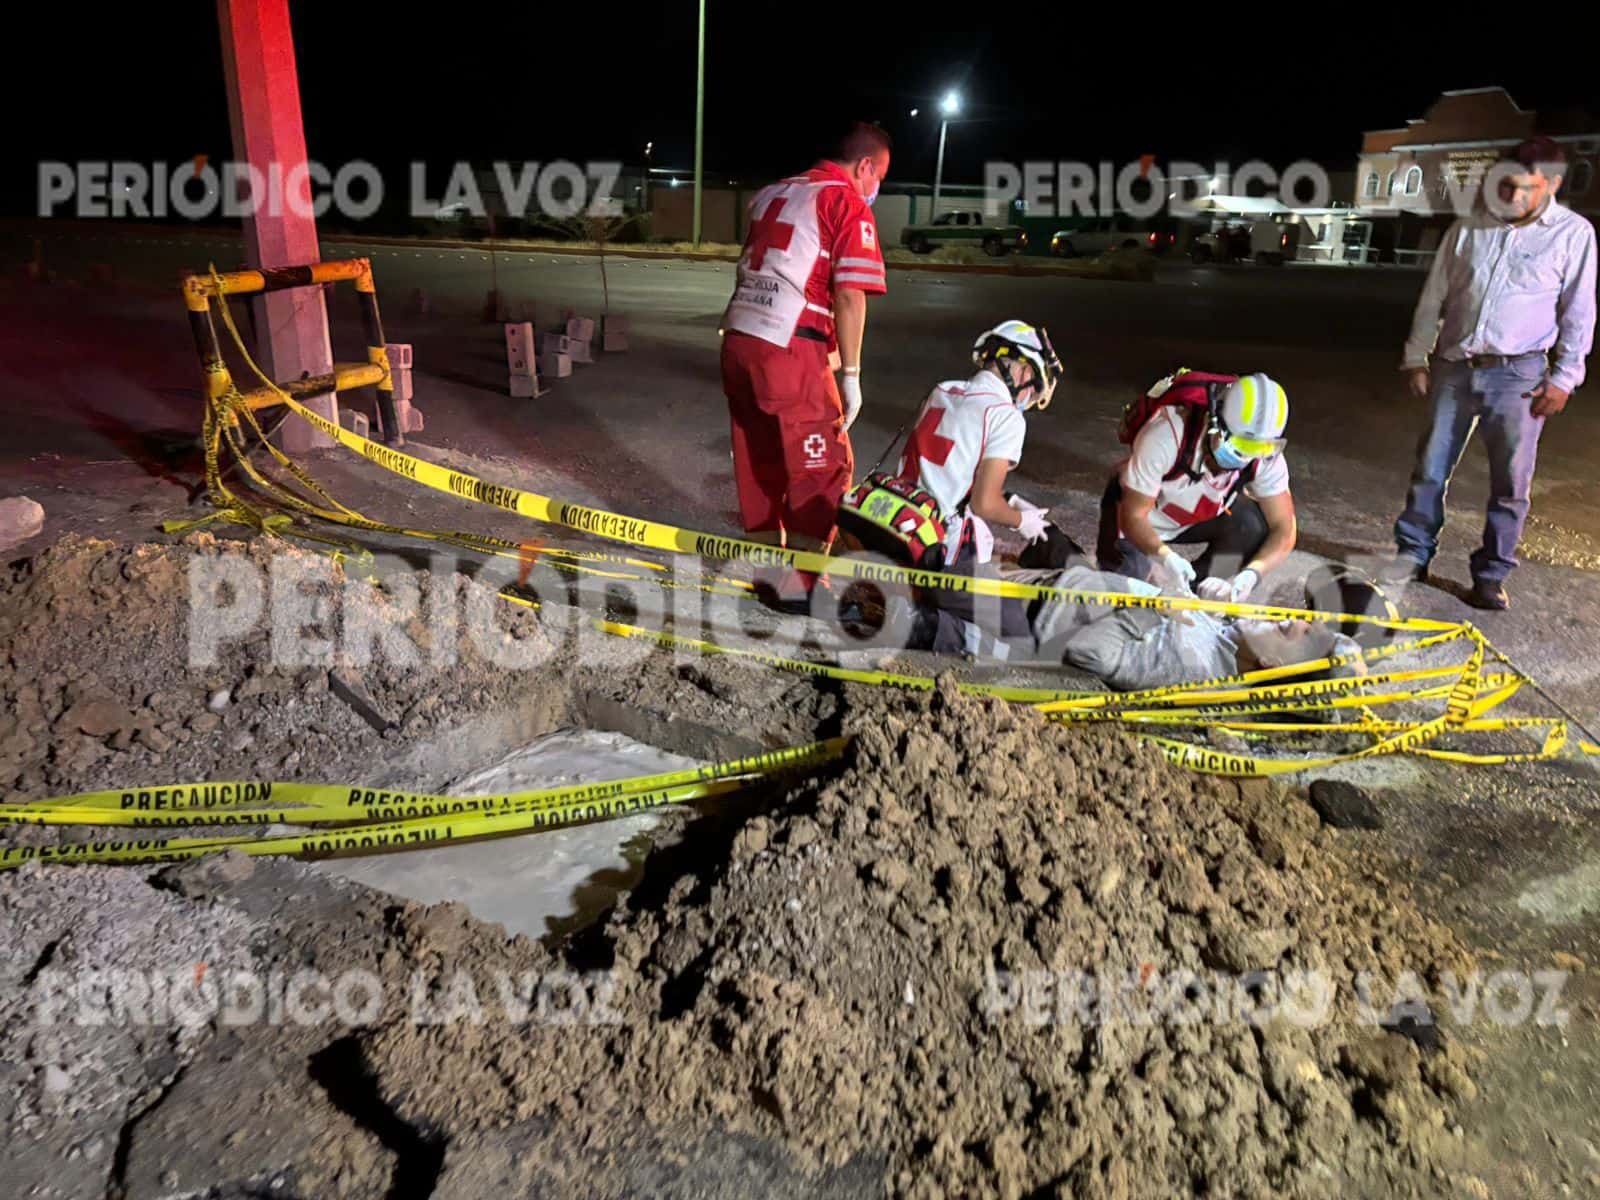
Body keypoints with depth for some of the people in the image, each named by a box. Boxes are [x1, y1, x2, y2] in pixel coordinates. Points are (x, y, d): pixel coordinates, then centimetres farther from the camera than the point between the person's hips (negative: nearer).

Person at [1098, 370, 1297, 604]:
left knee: (1253, 525, -25)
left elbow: (1283, 530, -22)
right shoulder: (1167, 436, -39)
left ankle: (1200, 591, -7)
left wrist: (1250, 575, -42)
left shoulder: (1267, 456, -27)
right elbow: (1133, 516, -33)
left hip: (1205, 513, 3)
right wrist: (1164, 556, -53)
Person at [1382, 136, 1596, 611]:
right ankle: (1413, 554, 19)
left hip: (1518, 374, -2)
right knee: (1430, 468, 6)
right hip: (1454, 368, 2)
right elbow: (1433, 299, 9)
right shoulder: (1467, 230, 5)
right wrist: (1416, 358, 6)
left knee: (1510, 482, 2)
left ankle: (1491, 575, 12)